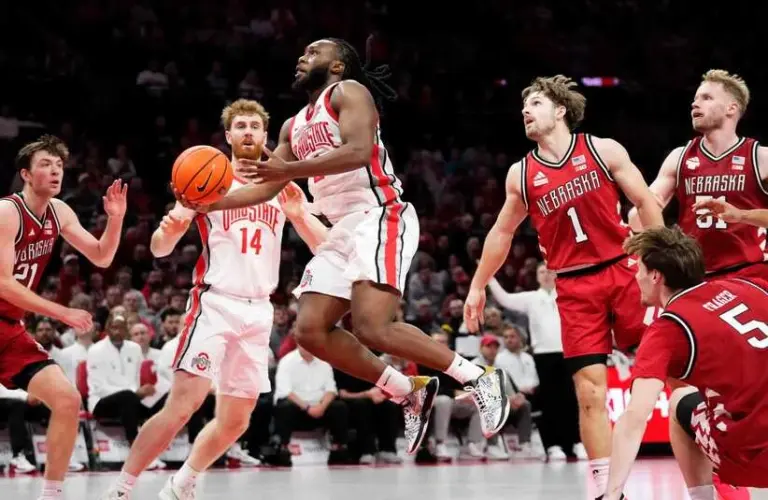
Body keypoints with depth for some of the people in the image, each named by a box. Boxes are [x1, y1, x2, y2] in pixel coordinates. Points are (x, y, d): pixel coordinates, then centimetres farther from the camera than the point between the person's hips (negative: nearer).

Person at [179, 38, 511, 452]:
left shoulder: (348, 91, -2)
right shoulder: (294, 126, 24)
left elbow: (358, 151, -20)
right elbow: (267, 187, 27)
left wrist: (292, 169, -23)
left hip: (380, 218, -9)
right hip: (344, 229, 9)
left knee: (373, 329, -25)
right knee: (311, 330, -2)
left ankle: (477, 378, -13)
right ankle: (410, 393, 5)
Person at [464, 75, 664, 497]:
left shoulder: (603, 150, -1)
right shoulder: (521, 174, 7)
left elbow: (644, 201, 1)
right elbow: (502, 232, 19)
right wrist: (478, 285, 20)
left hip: (622, 270, -1)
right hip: (573, 288, 1)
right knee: (590, 391, -6)